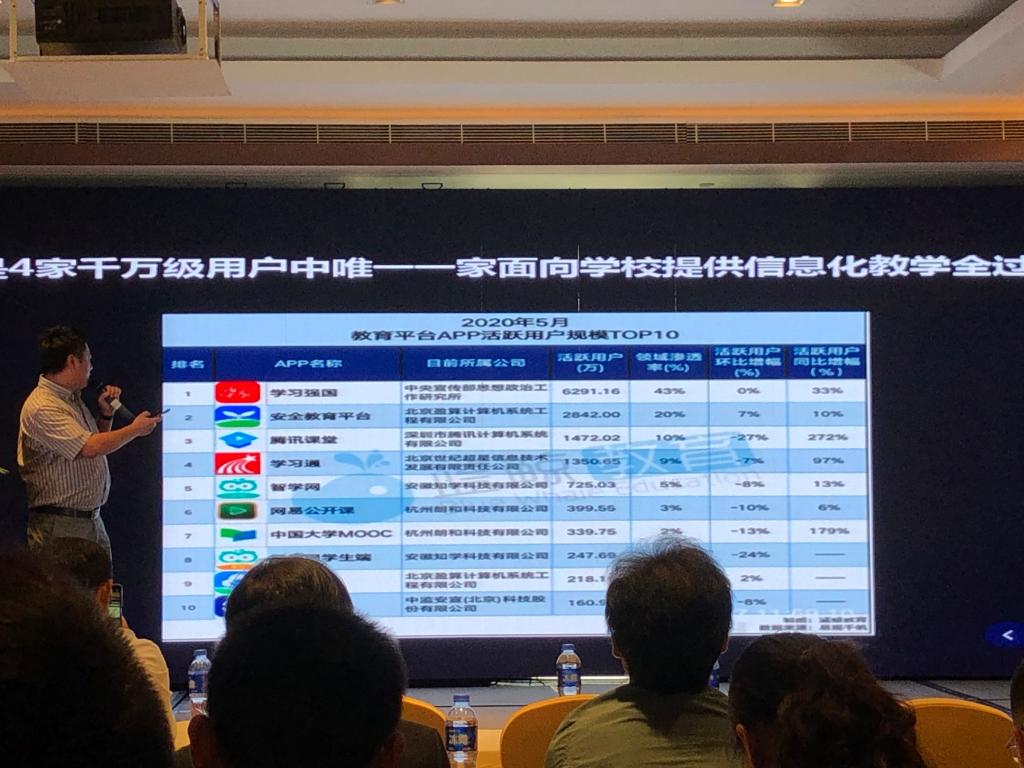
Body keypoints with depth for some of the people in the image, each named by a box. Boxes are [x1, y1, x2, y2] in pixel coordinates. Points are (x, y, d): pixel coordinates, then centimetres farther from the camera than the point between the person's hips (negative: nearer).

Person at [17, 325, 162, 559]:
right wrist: (135, 429, -12)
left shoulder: (72, 398, 15)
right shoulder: (42, 408, -17)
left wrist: (106, 414, 9)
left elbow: (98, 442, 26)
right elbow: (91, 448, -25)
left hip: (92, 520, 9)